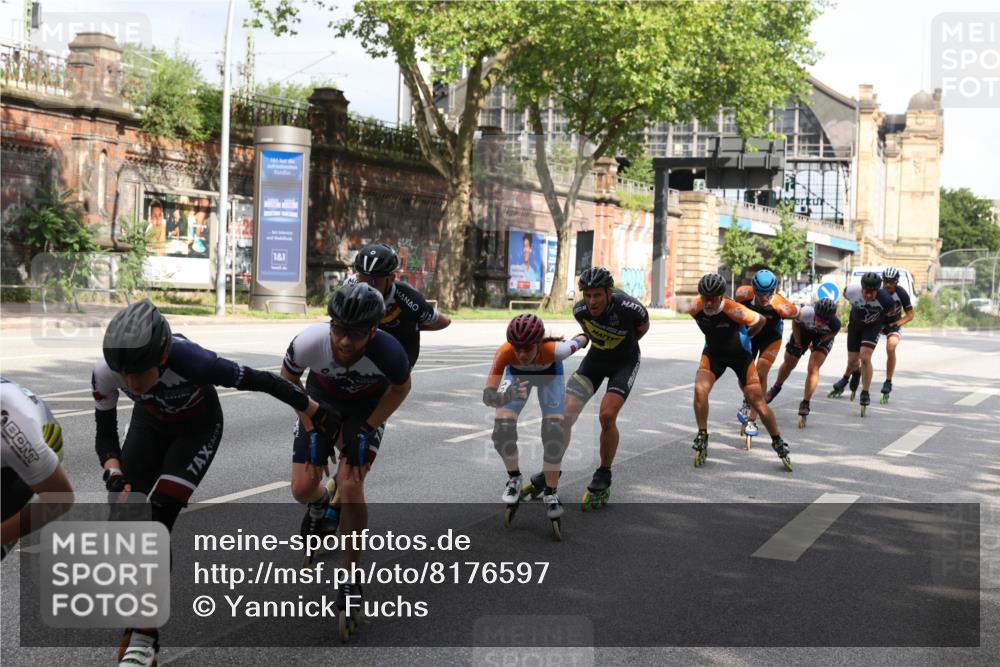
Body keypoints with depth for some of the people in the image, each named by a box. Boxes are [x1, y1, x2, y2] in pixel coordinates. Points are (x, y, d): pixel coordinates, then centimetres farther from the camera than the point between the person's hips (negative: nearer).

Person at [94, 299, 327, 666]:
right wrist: (114, 472, -35)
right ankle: (133, 625, 12)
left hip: (198, 428, -4)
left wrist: (315, 411, -16)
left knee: (156, 523, -18)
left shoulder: (190, 361, -42)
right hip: (150, 423, 4)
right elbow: (105, 435, -14)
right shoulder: (105, 373, -31)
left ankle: (143, 637, -7)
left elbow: (262, 381, -28)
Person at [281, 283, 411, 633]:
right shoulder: (309, 342, -37)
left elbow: (401, 388, -13)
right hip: (323, 398, 2)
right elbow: (288, 379, -11)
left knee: (351, 485, -18)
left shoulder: (388, 352, -39)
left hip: (367, 406, -2)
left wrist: (367, 430, -15)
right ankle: (321, 505, 35)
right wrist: (311, 429, -11)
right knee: (302, 489, -5)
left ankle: (351, 576, 1)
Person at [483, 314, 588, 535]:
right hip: (517, 373, 1)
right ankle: (514, 479, 11)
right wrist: (508, 396, -66)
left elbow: (579, 341, -20)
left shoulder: (553, 349, -43)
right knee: (502, 427, -16)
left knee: (554, 430, -16)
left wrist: (582, 338, 5)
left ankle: (550, 493, 0)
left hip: (549, 373, -1)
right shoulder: (504, 353, -42)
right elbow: (488, 395, -45)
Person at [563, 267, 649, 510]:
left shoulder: (629, 307, -29)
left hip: (625, 360, -3)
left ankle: (603, 477, -2)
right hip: (595, 357, 3)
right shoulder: (580, 310, -21)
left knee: (607, 415, -22)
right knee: (565, 413, -12)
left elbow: (644, 326, -3)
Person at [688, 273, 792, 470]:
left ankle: (778, 444, 17)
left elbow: (761, 321, -14)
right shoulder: (695, 308, -20)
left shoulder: (733, 310, -32)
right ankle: (702, 439, -6)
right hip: (713, 353, 3)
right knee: (700, 389, -23)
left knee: (758, 403, -4)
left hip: (740, 355, -3)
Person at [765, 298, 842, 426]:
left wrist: (817, 344, -13)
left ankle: (805, 405, -6)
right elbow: (795, 323, -16)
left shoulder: (835, 323, -40)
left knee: (813, 369, -18)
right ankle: (776, 388, 44)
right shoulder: (805, 313, -43)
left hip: (823, 336, -1)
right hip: (804, 330, 1)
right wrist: (797, 341, -7)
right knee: (788, 364, 14)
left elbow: (833, 333, -13)